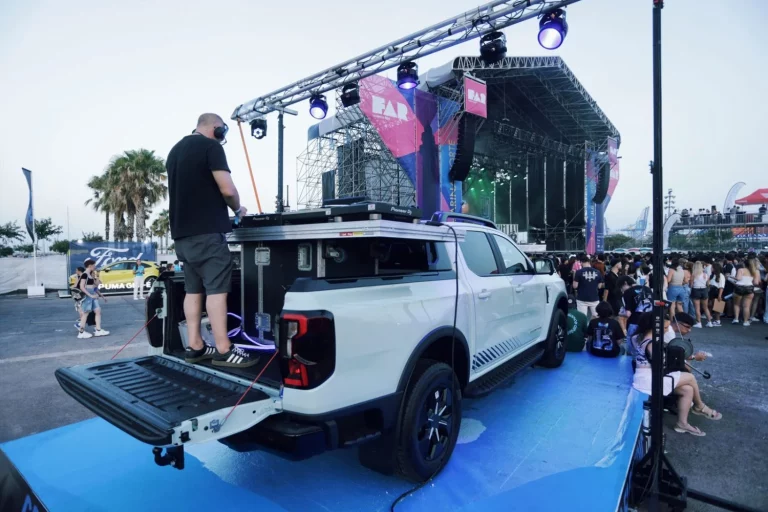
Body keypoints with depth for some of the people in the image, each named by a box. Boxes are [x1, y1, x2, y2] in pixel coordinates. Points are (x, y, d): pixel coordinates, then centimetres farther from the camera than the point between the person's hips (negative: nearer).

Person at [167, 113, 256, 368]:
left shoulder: (175, 150, 20)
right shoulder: (211, 146, -6)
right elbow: (227, 189, -15)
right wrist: (237, 209, 5)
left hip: (181, 232, 9)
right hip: (207, 231, -8)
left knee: (193, 289, 9)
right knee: (216, 289, -9)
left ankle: (195, 347, 11)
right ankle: (224, 351, -8)